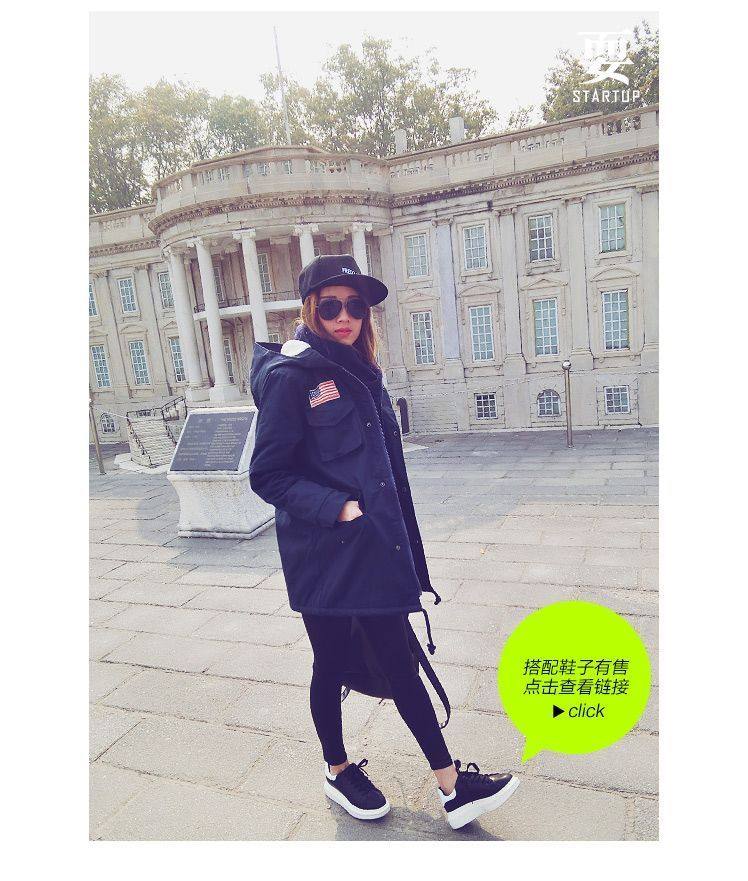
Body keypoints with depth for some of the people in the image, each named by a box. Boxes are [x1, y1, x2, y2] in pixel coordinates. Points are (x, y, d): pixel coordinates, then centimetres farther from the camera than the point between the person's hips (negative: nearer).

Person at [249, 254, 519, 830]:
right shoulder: (291, 375, -13)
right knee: (332, 665, 14)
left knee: (399, 661, 14)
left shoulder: (361, 373, 10)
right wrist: (339, 508, -22)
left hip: (376, 549, 6)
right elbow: (267, 475, -13)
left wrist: (406, 550, 16)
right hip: (322, 554, -6)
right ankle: (338, 771, 39)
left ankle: (452, 785, 26)